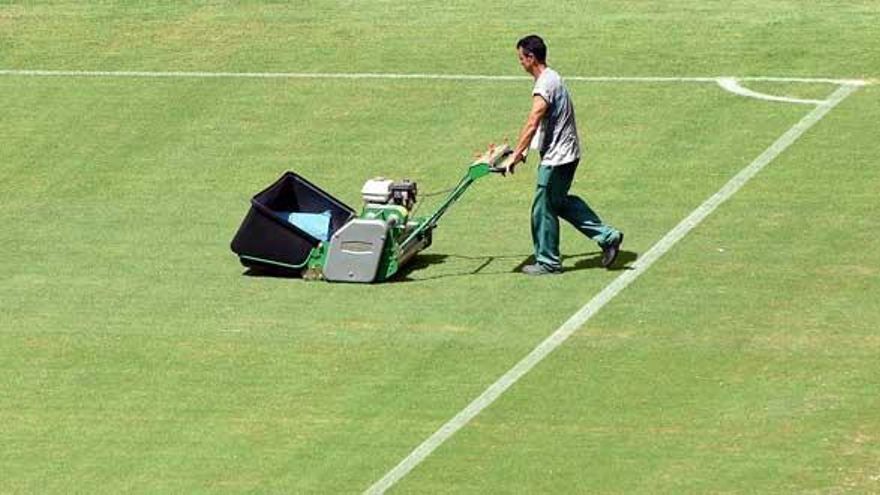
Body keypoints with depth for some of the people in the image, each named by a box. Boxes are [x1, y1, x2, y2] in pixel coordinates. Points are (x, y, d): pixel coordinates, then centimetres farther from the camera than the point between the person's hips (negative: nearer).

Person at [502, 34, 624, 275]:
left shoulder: (544, 86, -21)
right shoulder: (552, 78, 11)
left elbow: (532, 125, -25)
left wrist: (515, 156, -20)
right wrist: (522, 150, 16)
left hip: (556, 157, -10)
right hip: (566, 153, 10)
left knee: (544, 209, 2)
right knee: (561, 202, 19)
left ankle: (548, 262, 13)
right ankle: (607, 237, 18)